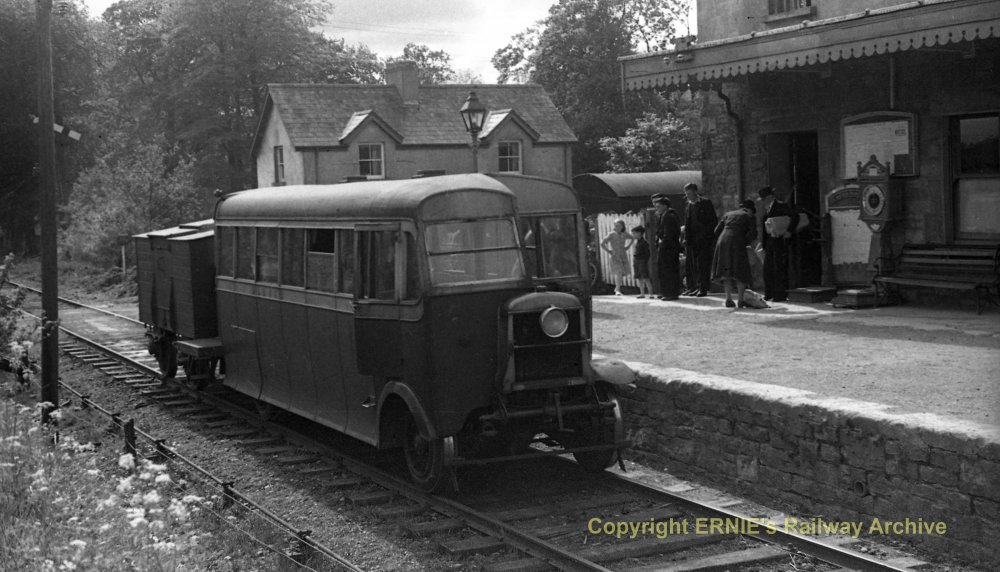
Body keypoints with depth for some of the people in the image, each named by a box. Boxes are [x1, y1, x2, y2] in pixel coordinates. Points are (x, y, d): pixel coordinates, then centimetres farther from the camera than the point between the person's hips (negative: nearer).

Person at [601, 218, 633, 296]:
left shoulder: (624, 235, 5)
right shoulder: (611, 234, -9)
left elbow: (631, 238, 26)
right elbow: (602, 243, -11)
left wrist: (627, 247, 14)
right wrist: (609, 251, -9)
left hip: (623, 256, 5)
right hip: (615, 256, -5)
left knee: (622, 273, 7)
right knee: (618, 272, -18)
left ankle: (617, 288, 27)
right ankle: (618, 291, -22)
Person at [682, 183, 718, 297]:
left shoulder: (706, 203, -2)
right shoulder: (688, 206, 15)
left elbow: (714, 221, -3)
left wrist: (705, 234, -11)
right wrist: (686, 239, 10)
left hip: (705, 239, -6)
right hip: (692, 239, 6)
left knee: (703, 265, -7)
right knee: (692, 265, 2)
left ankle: (703, 288, -5)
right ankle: (693, 287, 6)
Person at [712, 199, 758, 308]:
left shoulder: (728, 214, 25)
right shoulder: (750, 217, 13)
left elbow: (717, 230, 18)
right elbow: (753, 233, -2)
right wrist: (744, 243, 11)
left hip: (722, 242, 4)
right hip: (736, 243, -4)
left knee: (726, 273, 12)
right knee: (741, 272, 6)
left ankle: (728, 299, 5)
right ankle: (740, 300, 0)